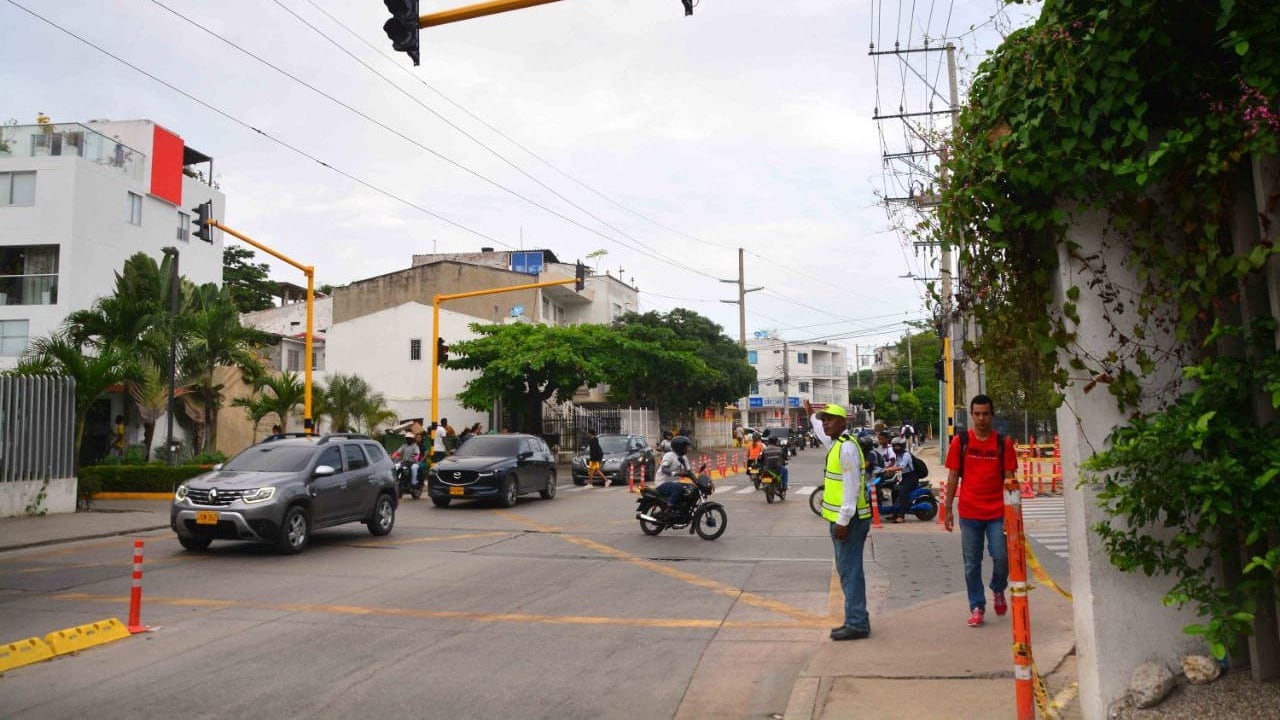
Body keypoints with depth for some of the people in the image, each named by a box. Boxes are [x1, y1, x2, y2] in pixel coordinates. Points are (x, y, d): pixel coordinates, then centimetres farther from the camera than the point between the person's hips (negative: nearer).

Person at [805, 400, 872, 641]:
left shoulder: (847, 447, -16)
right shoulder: (835, 443, 14)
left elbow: (851, 487, -21)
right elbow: (821, 434, 40)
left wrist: (843, 521, -23)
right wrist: (811, 414, 51)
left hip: (849, 520, -10)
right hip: (841, 519, 10)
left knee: (850, 571, -7)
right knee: (847, 570, 14)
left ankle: (857, 624, -3)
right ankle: (856, 620, 22)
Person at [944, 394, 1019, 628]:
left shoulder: (1003, 443, 2)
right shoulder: (961, 442, 1)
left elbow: (1009, 477, 6)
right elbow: (953, 477, 5)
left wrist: (1010, 484, -15)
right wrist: (948, 509, 3)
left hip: (997, 512, 0)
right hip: (969, 512, 0)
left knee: (1001, 557, -4)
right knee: (972, 563, 6)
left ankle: (998, 590, 27)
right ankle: (977, 607, 19)